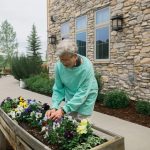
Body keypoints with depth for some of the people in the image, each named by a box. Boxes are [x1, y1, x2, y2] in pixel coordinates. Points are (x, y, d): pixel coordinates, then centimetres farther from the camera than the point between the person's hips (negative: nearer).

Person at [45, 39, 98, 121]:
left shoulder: (86, 67, -30)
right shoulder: (59, 66, -19)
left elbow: (82, 93, -30)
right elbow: (58, 89, -11)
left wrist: (63, 110, -36)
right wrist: (54, 107, -25)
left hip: (86, 97, -3)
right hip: (70, 97, 4)